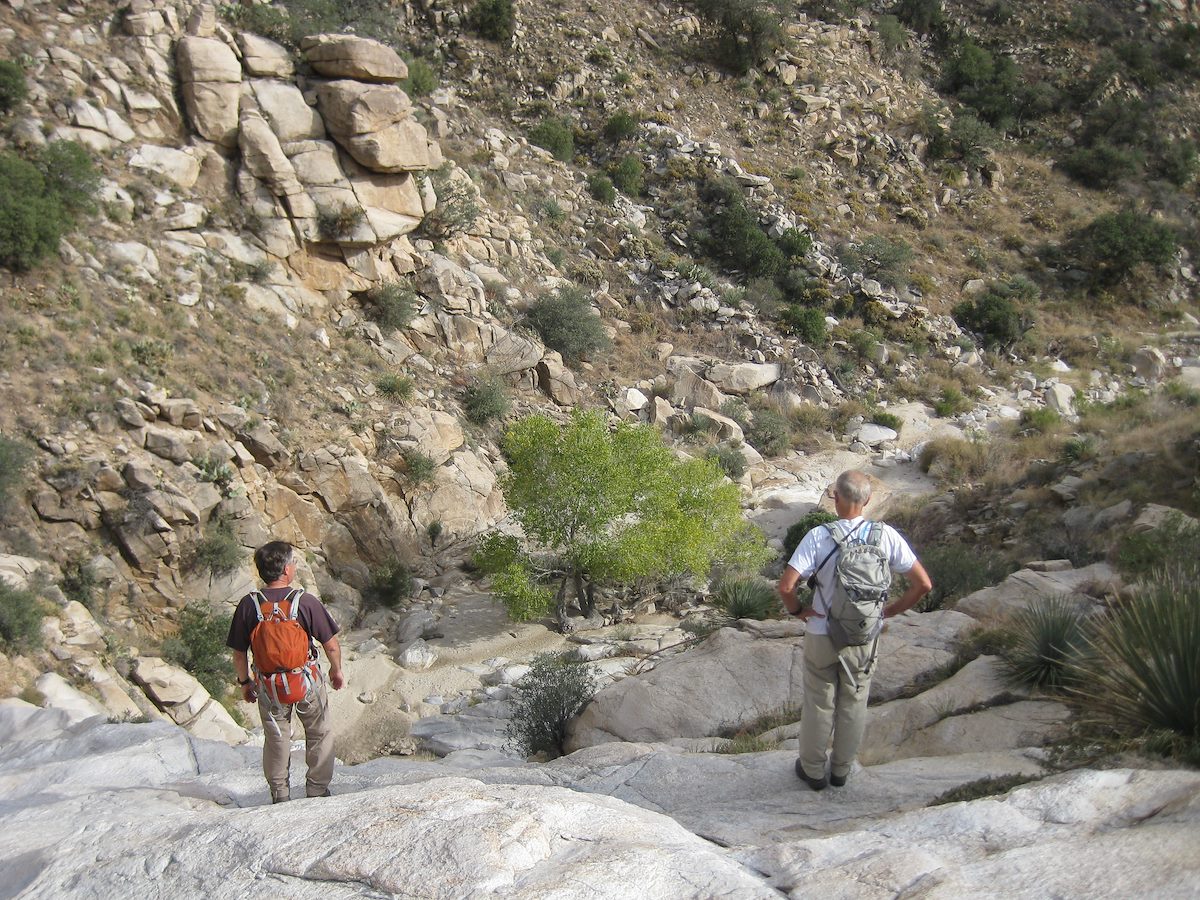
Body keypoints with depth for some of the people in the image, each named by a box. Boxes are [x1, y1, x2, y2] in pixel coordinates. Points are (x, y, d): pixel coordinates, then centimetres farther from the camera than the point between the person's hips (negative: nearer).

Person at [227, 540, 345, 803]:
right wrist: (336, 670, 7)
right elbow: (331, 644, -12)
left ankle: (280, 796, 29)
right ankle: (317, 790, 25)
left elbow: (239, 653, -5)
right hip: (307, 681, -2)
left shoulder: (248, 605, -13)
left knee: (276, 740, 20)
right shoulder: (306, 601, -19)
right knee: (320, 735, 19)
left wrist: (245, 682, 12)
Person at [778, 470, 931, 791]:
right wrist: (890, 610, 3)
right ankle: (841, 769, 36)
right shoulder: (886, 536, -12)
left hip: (822, 635, -2)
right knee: (854, 704, 20)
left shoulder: (819, 536, -20)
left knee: (819, 704, 16)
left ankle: (813, 770, 31)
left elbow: (786, 587, -25)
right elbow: (923, 584, -9)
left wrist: (798, 611, -5)